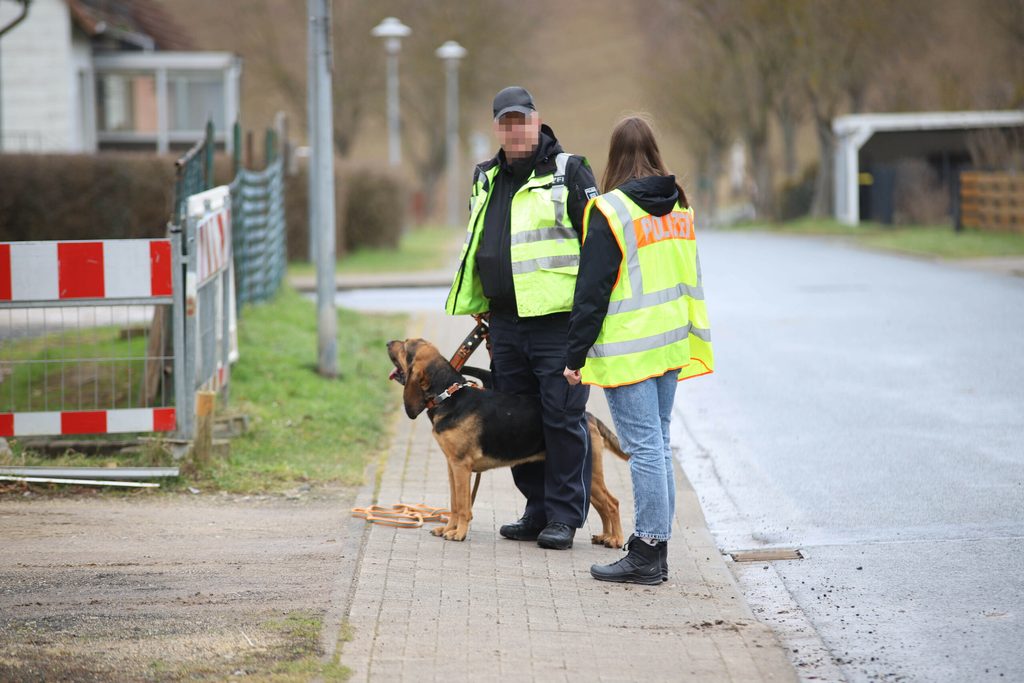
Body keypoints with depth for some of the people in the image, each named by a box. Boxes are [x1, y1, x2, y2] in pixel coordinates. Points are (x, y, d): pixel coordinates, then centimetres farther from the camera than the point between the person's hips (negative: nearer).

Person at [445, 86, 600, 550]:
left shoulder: (568, 172, -2)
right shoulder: (487, 180, 17)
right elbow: (475, 249, 28)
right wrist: (474, 308, 23)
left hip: (558, 320, -7)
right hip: (505, 321, 7)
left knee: (563, 418, -4)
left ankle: (564, 516, 2)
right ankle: (538, 508, 19)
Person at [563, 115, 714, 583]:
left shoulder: (610, 210, -12)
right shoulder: (679, 206, 10)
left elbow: (592, 290, -12)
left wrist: (576, 355, -7)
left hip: (628, 348, -7)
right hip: (671, 343, 7)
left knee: (644, 447, -7)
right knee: (657, 443, 13)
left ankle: (647, 555, -6)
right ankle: (655, 544, 16)